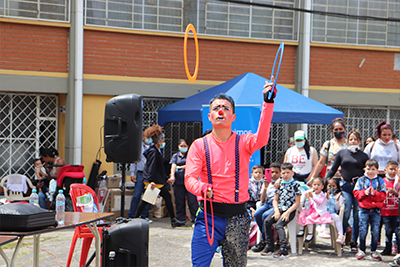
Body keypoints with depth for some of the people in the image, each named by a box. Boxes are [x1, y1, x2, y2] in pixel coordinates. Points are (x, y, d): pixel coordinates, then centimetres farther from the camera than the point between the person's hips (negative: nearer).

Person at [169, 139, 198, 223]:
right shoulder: (175, 156, 17)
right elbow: (173, 166, 1)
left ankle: (195, 218, -4)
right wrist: (172, 175, -16)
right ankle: (181, 219, 10)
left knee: (192, 200, -8)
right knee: (179, 201, 2)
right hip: (178, 181, 2)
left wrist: (180, 167, -1)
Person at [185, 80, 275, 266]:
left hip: (237, 217, 1)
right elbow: (189, 177, -6)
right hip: (208, 215, -1)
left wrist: (268, 103, -29)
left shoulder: (243, 143, 4)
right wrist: (201, 188, -31)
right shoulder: (200, 145, 4)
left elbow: (261, 139, -19)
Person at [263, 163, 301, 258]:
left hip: (290, 210, -6)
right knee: (267, 221, -16)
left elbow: (297, 203, -6)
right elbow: (275, 200, 14)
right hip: (279, 209, 6)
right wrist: (276, 211, -4)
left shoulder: (295, 185, -1)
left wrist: (287, 212, -15)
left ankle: (284, 249, -29)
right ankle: (269, 246, -8)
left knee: (278, 225, -26)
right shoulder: (280, 184, 14)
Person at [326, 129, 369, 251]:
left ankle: (354, 242, 11)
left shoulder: (363, 156, 9)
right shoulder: (342, 153, 10)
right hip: (345, 186, 0)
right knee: (346, 213, -12)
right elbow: (333, 170, 13)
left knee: (357, 215, 0)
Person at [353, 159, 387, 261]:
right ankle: (361, 250, 11)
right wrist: (364, 192, -16)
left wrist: (374, 193, -18)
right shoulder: (361, 180, 6)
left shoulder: (380, 181, 5)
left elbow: (383, 195, -2)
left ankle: (374, 251, 16)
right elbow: (356, 193, 0)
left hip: (376, 210, 0)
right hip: (364, 209, 0)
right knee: (363, 230, 0)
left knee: (375, 231, 3)